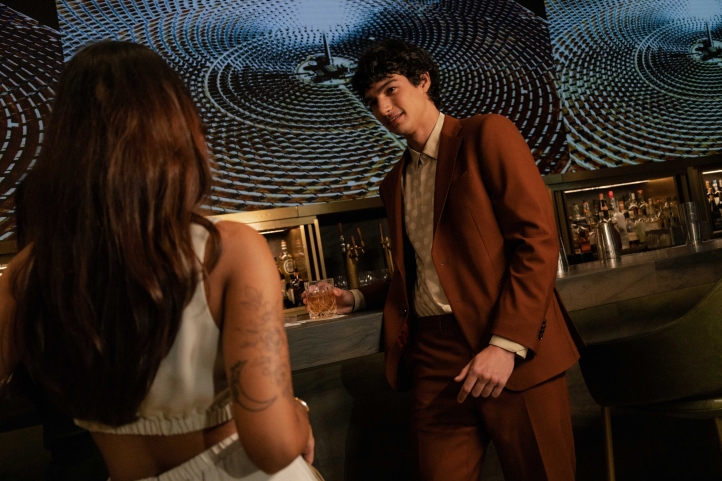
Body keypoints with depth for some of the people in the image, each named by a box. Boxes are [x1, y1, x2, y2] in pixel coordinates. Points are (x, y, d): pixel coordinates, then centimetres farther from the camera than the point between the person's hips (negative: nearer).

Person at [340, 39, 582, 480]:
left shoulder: (487, 135, -2)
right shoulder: (394, 184, 18)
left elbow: (538, 239, -10)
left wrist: (506, 344, -17)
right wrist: (356, 299, 10)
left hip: (513, 352, -5)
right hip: (433, 357, 5)